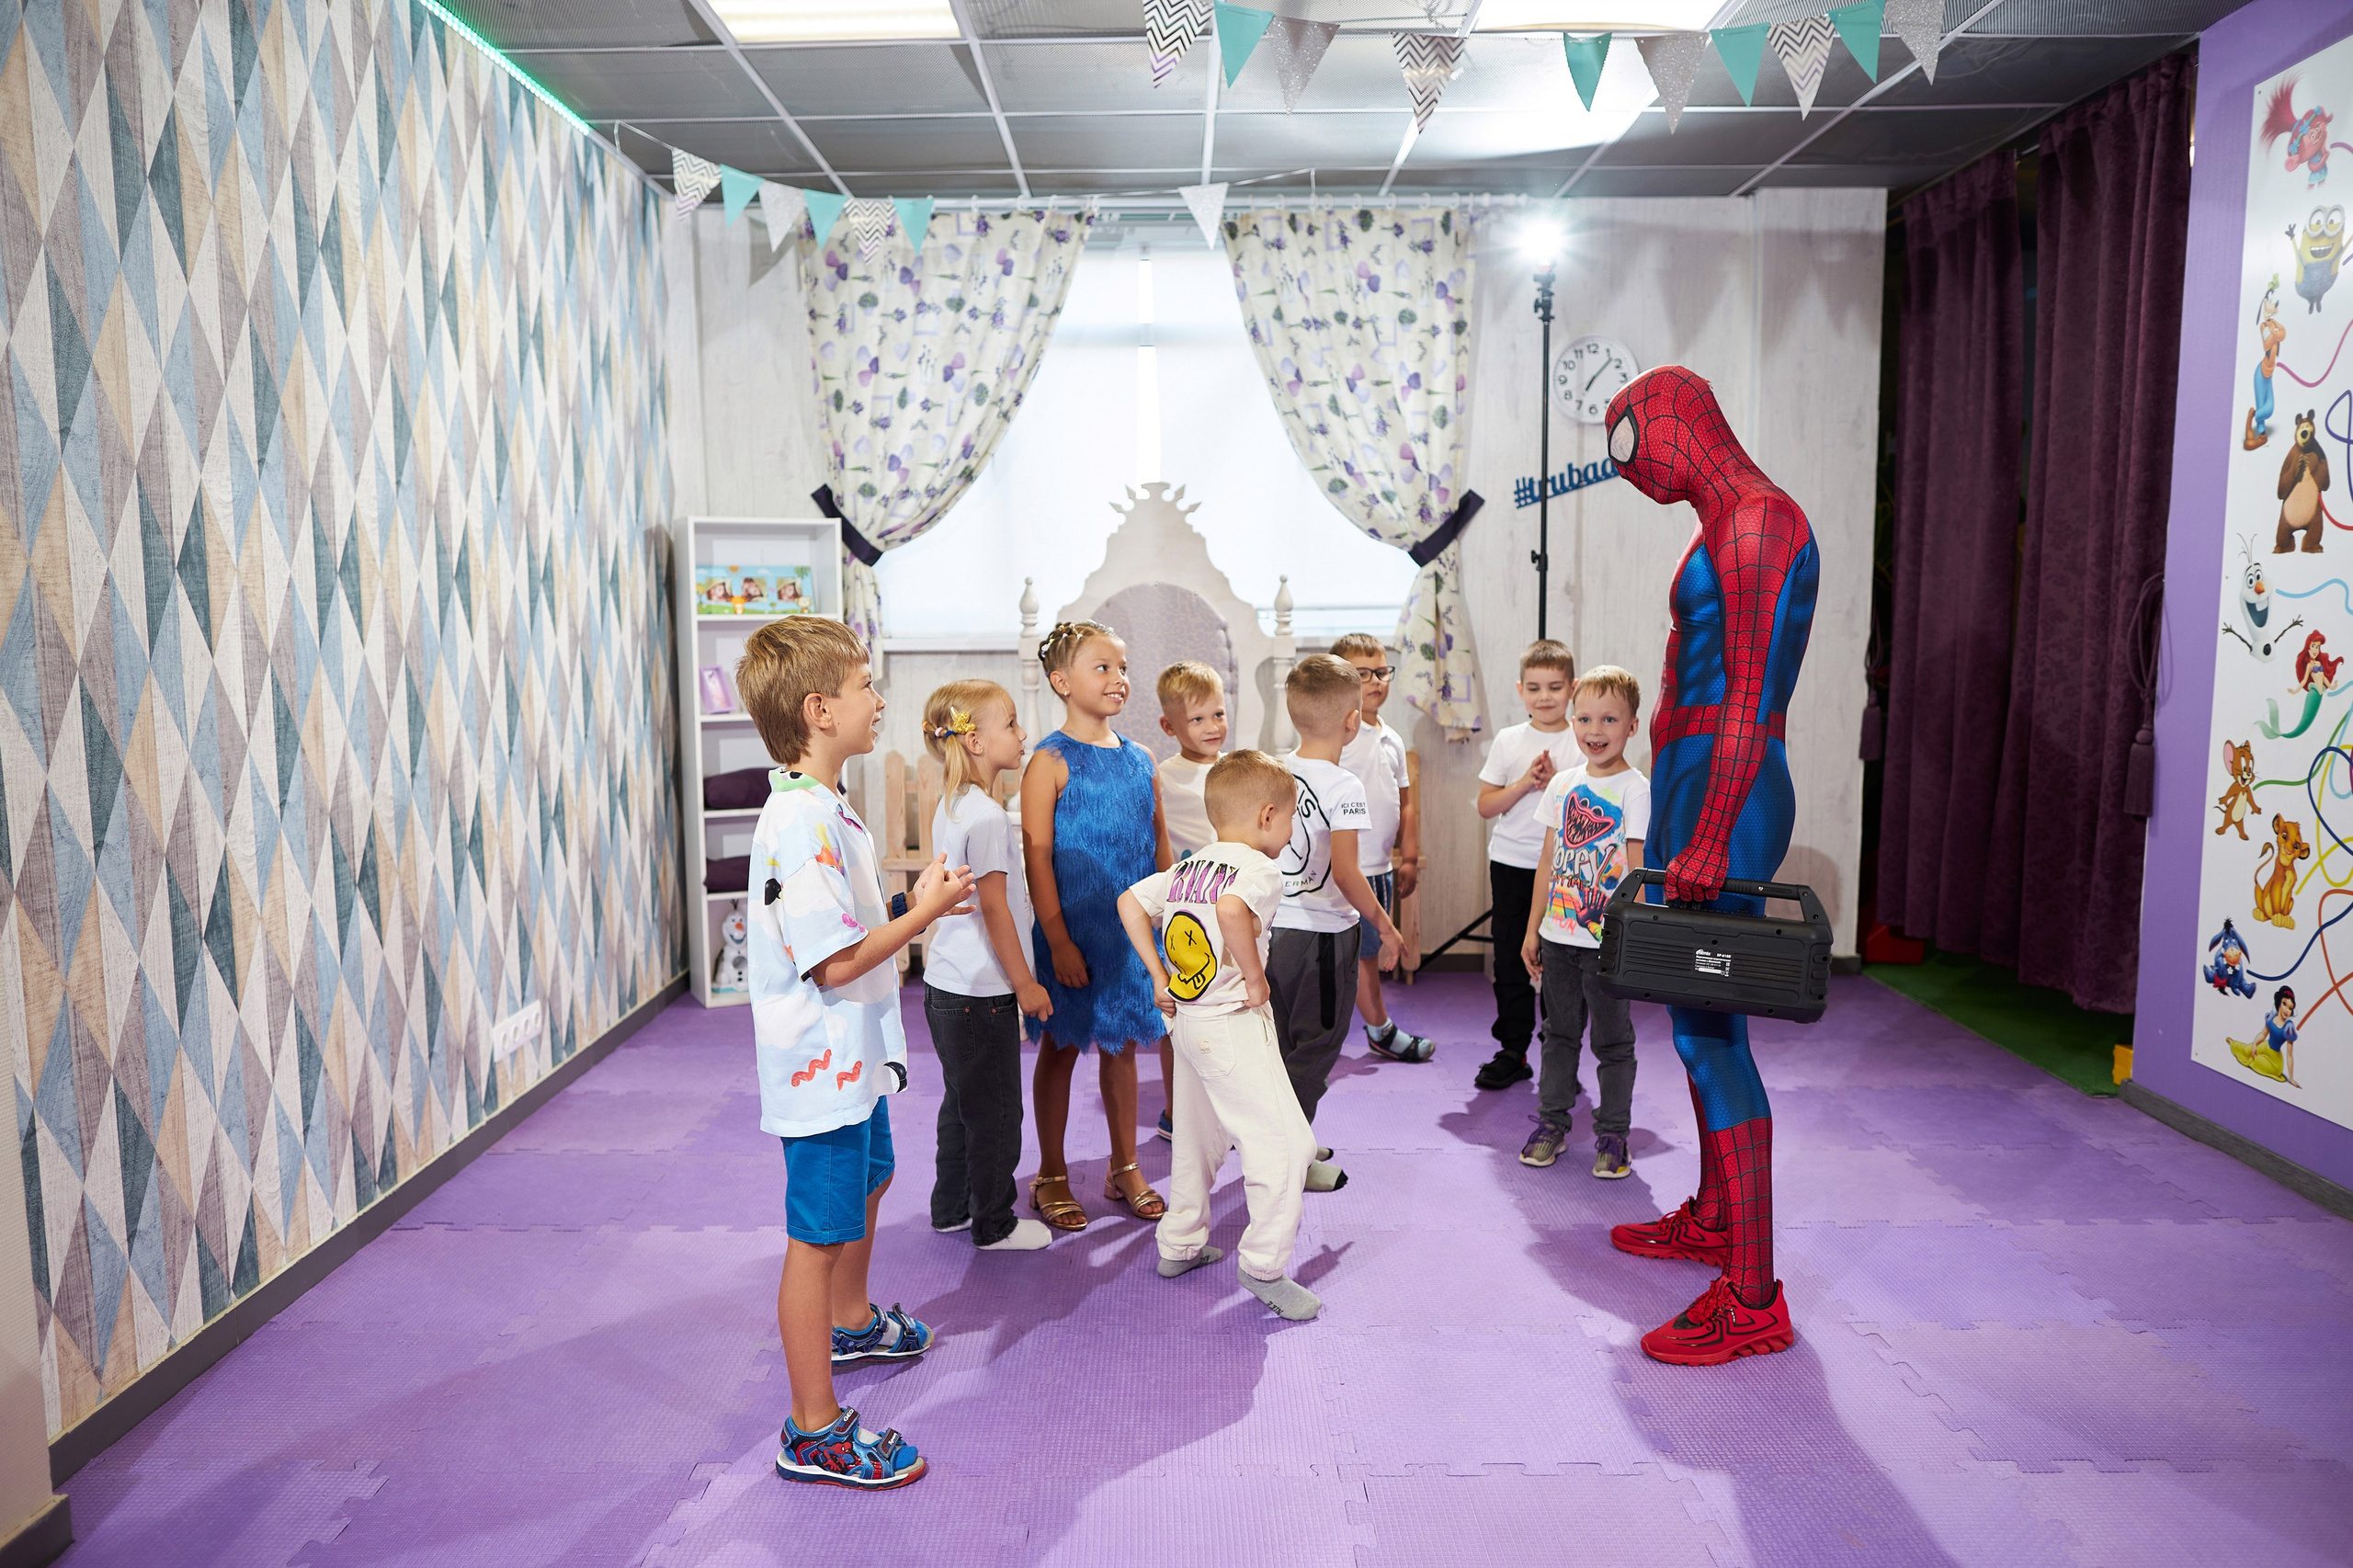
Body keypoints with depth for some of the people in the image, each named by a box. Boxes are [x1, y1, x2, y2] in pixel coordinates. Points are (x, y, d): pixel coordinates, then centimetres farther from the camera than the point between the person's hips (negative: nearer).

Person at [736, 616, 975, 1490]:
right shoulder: (800, 824, -26)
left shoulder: (825, 811, 9)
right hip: (822, 1068, -11)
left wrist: (913, 901, 5)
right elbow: (836, 962, -27)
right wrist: (925, 912, -19)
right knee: (819, 1236, 0)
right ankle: (814, 1432, 14)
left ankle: (851, 1324, 53)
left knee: (867, 1181, 29)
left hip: (852, 1060, 11)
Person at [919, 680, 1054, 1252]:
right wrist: (1025, 983, -13)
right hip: (980, 992, -10)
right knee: (996, 1113, 4)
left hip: (946, 985, 10)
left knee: (962, 1104, 21)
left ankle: (950, 1208, 33)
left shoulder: (949, 806, 10)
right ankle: (994, 1225, 16)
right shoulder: (987, 814, -20)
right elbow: (994, 907, -20)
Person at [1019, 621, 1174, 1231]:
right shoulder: (1051, 761, -11)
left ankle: (1125, 1169, 29)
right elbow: (1037, 856, -14)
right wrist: (1058, 942, -16)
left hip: (1134, 929, 5)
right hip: (1073, 932, -5)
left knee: (1122, 1046, 15)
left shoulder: (1139, 758, 7)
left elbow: (1159, 842, 13)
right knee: (1061, 1049, 9)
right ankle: (1051, 1176, 23)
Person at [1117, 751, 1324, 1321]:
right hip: (1233, 1024, -9)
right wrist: (1255, 977, -23)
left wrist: (1158, 975, 12)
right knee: (1283, 1141, -4)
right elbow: (1232, 910, -36)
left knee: (1197, 1135, 22)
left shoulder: (1186, 868, 10)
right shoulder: (1260, 870, -15)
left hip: (1186, 1019, 9)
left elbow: (1130, 902, 14)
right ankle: (1263, 1266, 0)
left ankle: (1179, 1246, 33)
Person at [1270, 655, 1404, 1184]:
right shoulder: (1342, 786, -18)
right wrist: (1384, 925, -9)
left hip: (1275, 926, 7)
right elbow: (1345, 872, -21)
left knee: (1282, 1042, 17)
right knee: (1315, 1046, 6)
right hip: (1324, 935, -7)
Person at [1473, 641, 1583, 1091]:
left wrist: (1555, 784, -16)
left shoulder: (1584, 744, -1)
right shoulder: (1508, 741, 5)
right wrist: (1524, 783, -11)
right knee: (1510, 961, 8)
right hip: (1511, 863, 2)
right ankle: (1512, 1053, 19)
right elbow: (1486, 805, 2)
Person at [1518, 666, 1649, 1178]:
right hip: (1558, 936, 5)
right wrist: (1533, 928, 11)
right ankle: (1551, 1123, 27)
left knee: (1612, 1040, 7)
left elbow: (1637, 872, -11)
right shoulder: (1564, 782, 6)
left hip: (1608, 940, -5)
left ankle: (1612, 1135, 19)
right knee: (1559, 1033, 15)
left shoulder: (1635, 790, -9)